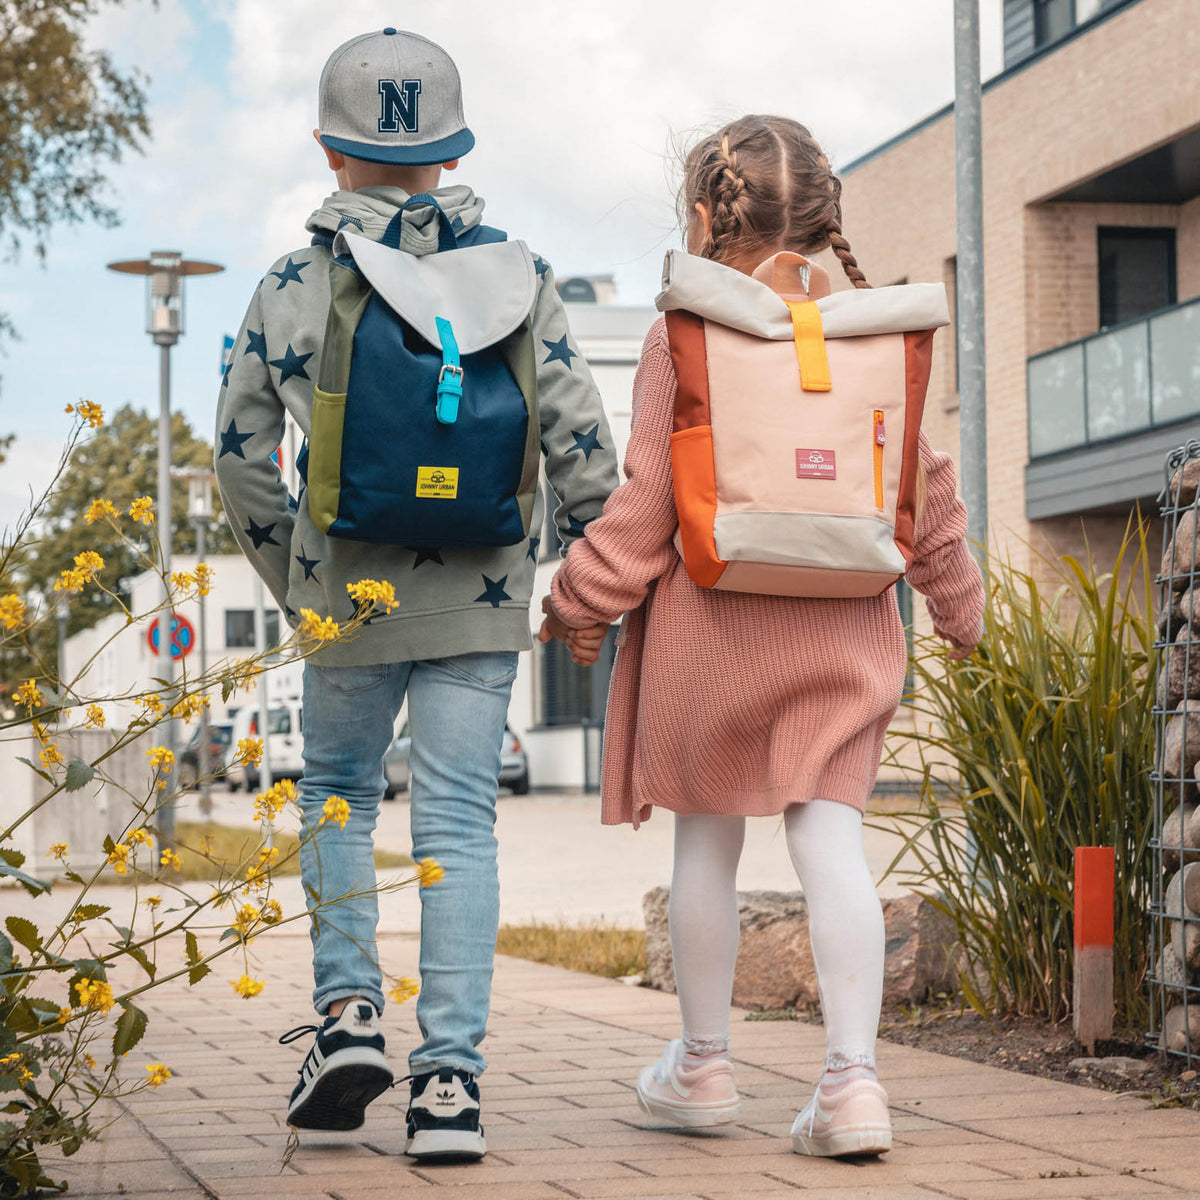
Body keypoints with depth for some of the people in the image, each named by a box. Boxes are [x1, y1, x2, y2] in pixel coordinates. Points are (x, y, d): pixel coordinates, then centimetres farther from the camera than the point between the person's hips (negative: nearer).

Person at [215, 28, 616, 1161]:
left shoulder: (289, 288, 0)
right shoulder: (516, 276, 0)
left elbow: (241, 451, 5)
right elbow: (577, 439, -2)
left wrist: (292, 579, 18)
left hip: (350, 596, 0)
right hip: (479, 597, 0)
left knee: (336, 789, 21)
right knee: (458, 820, 2)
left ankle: (347, 1011, 8)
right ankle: (449, 1077, -2)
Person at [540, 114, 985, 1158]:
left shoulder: (681, 337, -6)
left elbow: (647, 496, -7)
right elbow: (924, 482, 9)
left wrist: (581, 601, 5)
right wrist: (956, 599, 22)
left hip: (710, 619, -2)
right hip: (843, 626, 2)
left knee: (707, 838, 11)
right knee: (830, 836, 0)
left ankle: (703, 1065, 24)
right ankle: (852, 1079, -9)